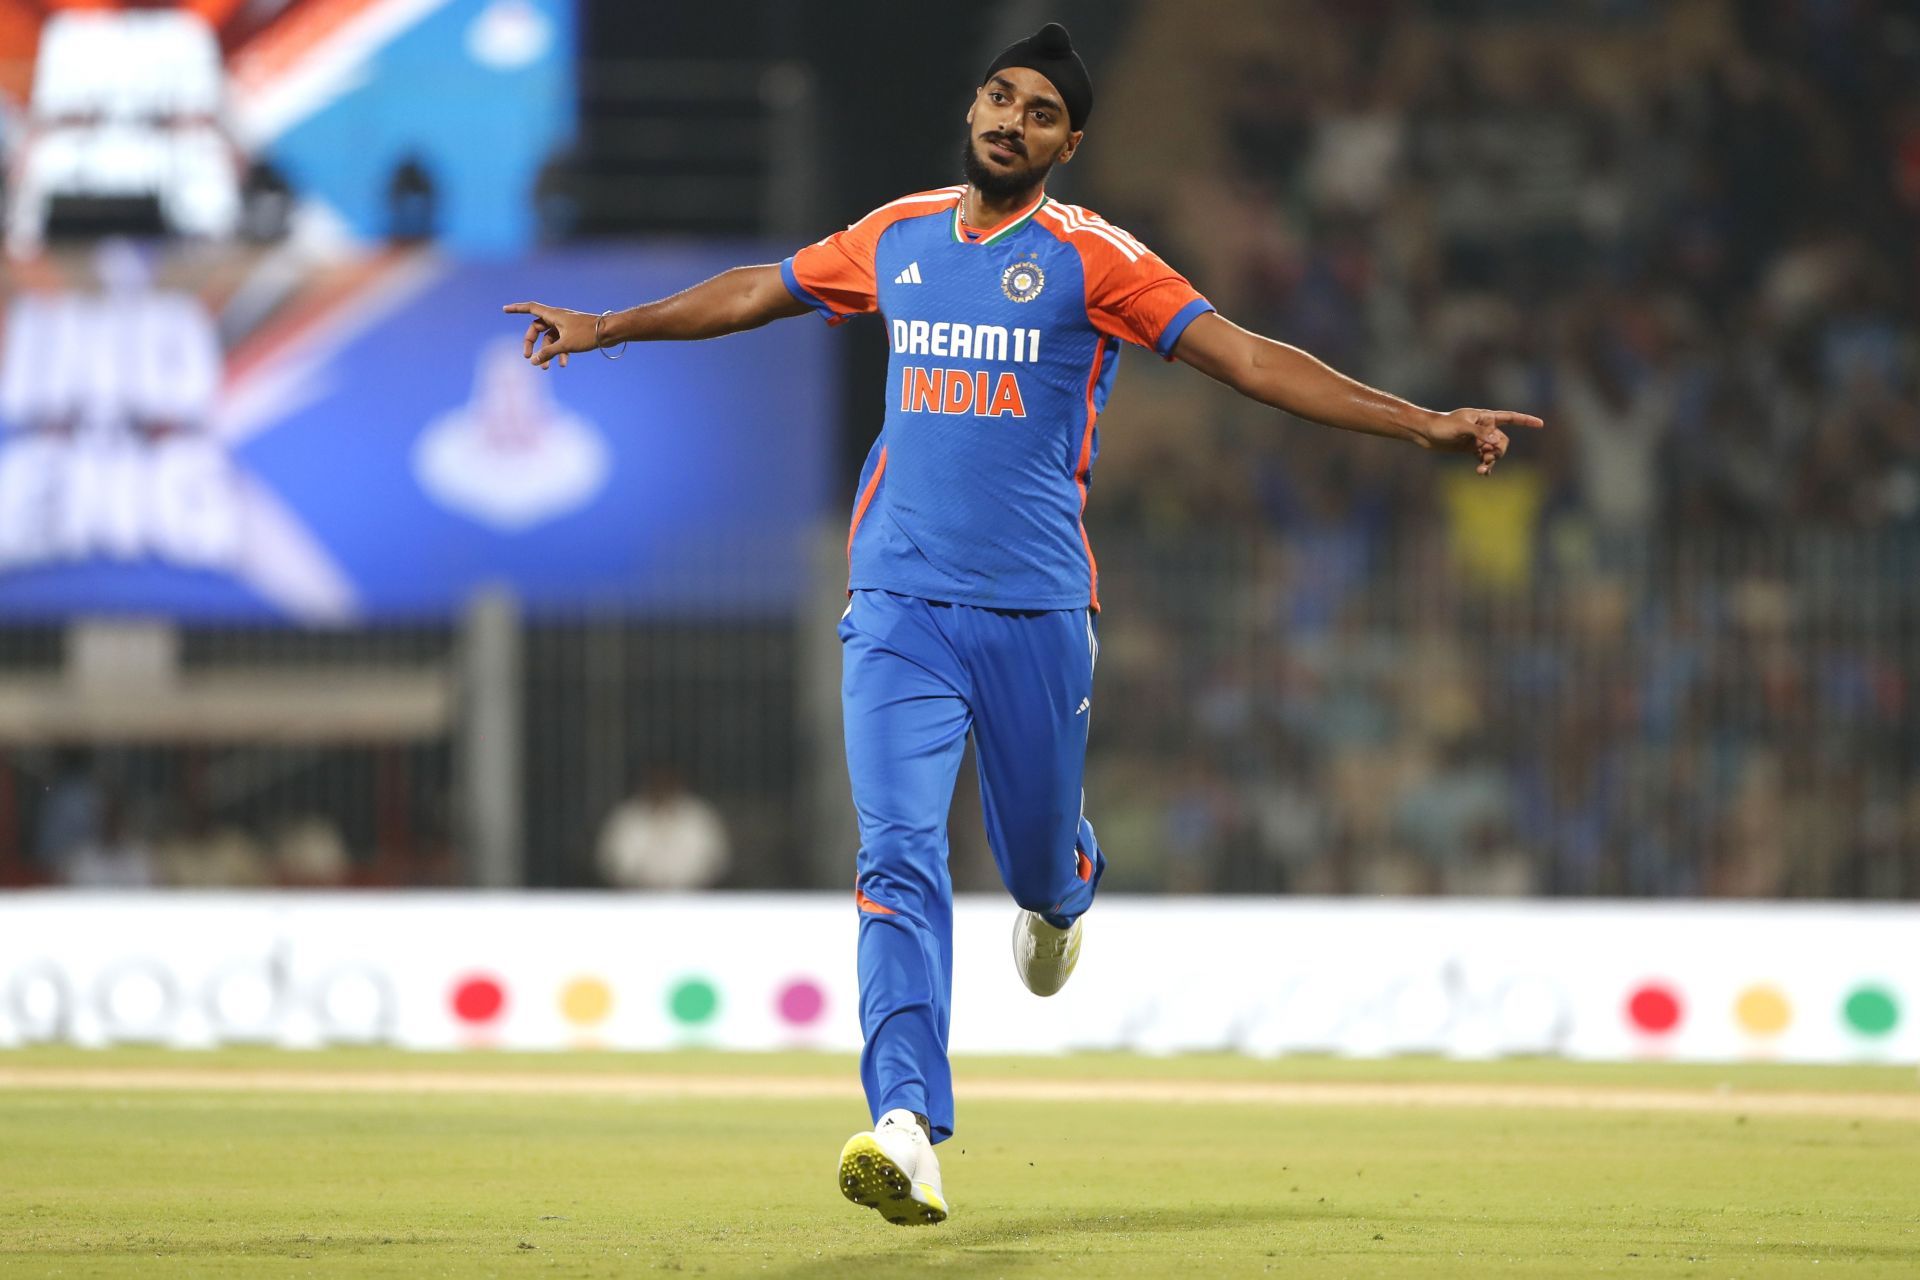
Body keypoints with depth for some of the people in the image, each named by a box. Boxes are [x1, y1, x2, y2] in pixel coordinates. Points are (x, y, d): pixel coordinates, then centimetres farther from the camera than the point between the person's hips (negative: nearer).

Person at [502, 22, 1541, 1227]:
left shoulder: (1090, 258, -3)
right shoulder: (898, 237, 9)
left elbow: (1245, 355, -9)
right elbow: (757, 293, 26)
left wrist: (1421, 423, -18)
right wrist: (608, 326, 34)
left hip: (1037, 607, -1)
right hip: (901, 603, 1)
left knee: (1037, 856, 11)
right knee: (900, 856, -14)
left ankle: (1061, 891, 52)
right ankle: (909, 1132, -24)